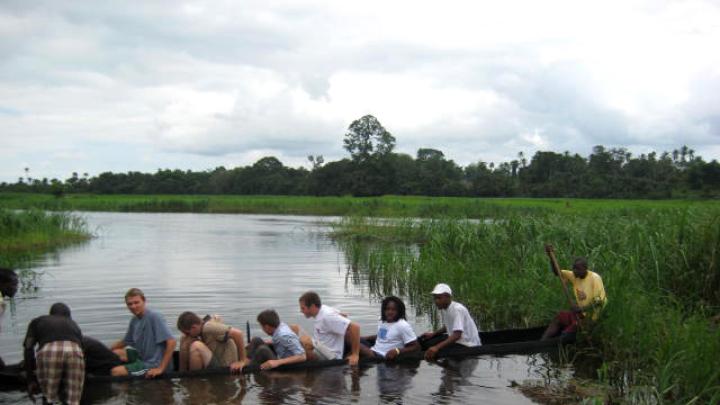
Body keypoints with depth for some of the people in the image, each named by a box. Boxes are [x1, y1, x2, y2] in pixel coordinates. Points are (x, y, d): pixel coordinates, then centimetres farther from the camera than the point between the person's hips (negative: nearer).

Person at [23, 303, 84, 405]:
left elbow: (28, 348, 19)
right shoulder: (73, 325, 40)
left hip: (48, 351, -1)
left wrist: (31, 379, 20)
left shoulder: (37, 321, 34)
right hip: (74, 352, 1)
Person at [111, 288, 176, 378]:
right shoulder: (134, 320, 6)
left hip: (153, 365, -9)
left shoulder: (154, 317, -19)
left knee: (116, 371, -19)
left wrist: (161, 369, -26)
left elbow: (171, 342, -25)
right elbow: (125, 342, 21)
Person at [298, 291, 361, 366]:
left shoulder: (327, 316, -23)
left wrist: (355, 355, -22)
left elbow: (355, 327, -27)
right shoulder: (323, 309, 2)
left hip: (331, 359, -10)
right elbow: (343, 316, 19)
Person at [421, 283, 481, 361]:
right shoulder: (443, 309, 5)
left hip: (468, 346, -10)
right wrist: (433, 334, 6)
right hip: (456, 342, 10)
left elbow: (457, 335, -33)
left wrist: (437, 347, -42)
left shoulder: (457, 309, -23)